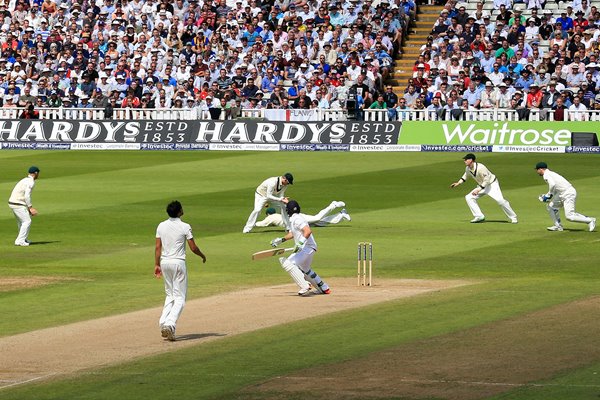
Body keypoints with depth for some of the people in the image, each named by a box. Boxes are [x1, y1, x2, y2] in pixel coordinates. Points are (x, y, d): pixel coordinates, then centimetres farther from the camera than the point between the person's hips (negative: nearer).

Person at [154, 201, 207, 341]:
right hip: (178, 262, -5)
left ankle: (163, 323, 6)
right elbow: (193, 248, -7)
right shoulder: (185, 227, -10)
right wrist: (202, 256, 12)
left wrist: (156, 265, 9)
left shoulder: (161, 226, 3)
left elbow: (158, 247, 3)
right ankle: (170, 325, -18)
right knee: (180, 297, -1)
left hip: (164, 262, 5)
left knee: (170, 295, 19)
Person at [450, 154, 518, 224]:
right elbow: (465, 176, 17)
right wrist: (458, 183, 5)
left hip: (492, 184, -8)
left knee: (500, 200, -22)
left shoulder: (480, 167, -30)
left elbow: (487, 180, -29)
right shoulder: (468, 169, -5)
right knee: (469, 198, -6)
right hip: (481, 186, 8)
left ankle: (513, 217, -7)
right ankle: (479, 217, -4)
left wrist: (478, 189, -33)